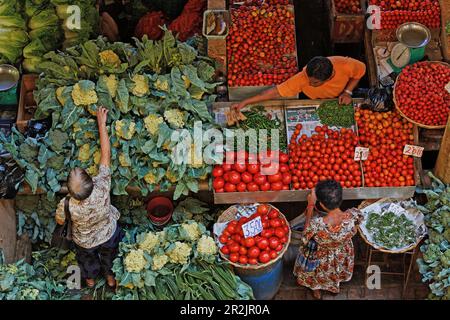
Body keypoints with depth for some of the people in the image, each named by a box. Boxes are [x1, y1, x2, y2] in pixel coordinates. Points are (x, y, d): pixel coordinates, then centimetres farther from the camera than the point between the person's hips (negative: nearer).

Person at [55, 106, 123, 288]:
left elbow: (60, 221, -17)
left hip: (85, 241, 0)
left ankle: (90, 278, 63)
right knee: (109, 255, 34)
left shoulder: (67, 206, -42)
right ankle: (110, 277, 61)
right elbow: (106, 154, -33)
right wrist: (101, 123, -27)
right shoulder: (102, 187, -44)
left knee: (87, 259, 34)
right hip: (109, 234, 0)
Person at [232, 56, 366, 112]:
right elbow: (276, 92, -42)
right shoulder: (303, 78, -43)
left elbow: (361, 68, -18)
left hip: (340, 100, 0)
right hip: (318, 103, 0)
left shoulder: (345, 66, -42)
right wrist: (244, 102, -47)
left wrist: (348, 92, -29)